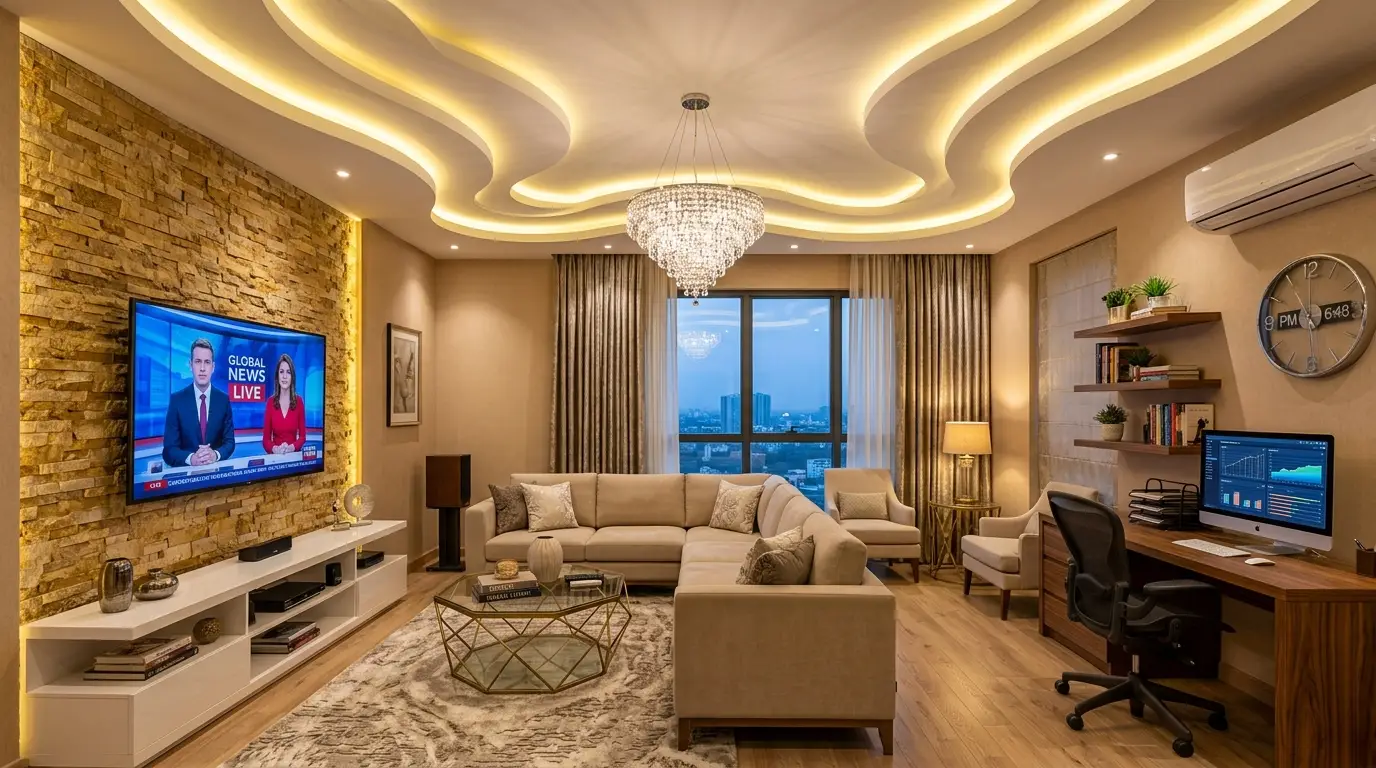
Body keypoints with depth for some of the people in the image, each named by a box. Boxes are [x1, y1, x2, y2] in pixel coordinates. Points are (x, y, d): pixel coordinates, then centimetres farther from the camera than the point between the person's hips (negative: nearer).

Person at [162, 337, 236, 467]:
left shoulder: (223, 399, 4)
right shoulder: (176, 399, 0)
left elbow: (229, 442, 4)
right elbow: (169, 448, -3)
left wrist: (215, 455, -17)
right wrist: (190, 458, -23)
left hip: (216, 468, 1)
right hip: (185, 469, -1)